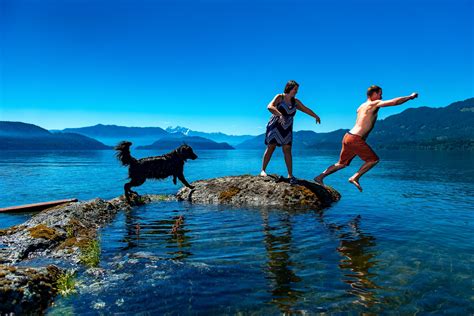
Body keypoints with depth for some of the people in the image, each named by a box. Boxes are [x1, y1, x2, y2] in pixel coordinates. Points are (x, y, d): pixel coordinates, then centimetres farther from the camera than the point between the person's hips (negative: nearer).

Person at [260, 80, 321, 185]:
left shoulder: (295, 102, 10)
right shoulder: (279, 97, -7)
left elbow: (306, 109, 24)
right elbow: (270, 106, -25)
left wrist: (316, 116, 31)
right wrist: (280, 115, -41)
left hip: (287, 130, 4)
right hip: (275, 127, -4)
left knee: (287, 151, -3)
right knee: (271, 147, -9)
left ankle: (290, 175, -4)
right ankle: (263, 170, 0)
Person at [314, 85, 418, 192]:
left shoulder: (361, 106, 20)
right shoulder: (374, 104, -4)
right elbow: (394, 102, -8)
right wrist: (410, 97, 6)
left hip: (348, 136, 9)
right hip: (355, 139, -9)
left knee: (342, 163, 18)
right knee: (374, 159, 4)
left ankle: (320, 177, 16)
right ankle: (355, 178, -2)